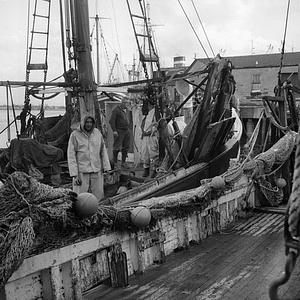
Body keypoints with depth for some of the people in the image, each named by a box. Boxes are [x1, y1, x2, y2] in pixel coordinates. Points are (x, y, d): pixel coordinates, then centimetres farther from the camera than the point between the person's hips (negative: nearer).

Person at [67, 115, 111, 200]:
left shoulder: (97, 133, 5)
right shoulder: (75, 135, -5)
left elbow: (103, 151, 10)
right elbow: (71, 156, -6)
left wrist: (106, 169, 4)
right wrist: (74, 175, -12)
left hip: (97, 172, 3)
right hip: (81, 172, -3)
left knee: (99, 198, 5)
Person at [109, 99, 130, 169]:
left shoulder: (125, 110, 15)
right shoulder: (116, 110, -8)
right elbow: (111, 121, -12)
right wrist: (114, 130, -19)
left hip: (126, 131, 8)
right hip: (119, 131, -7)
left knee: (126, 147, 8)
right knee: (117, 147, -6)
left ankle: (123, 163, 16)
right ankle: (115, 162, 7)